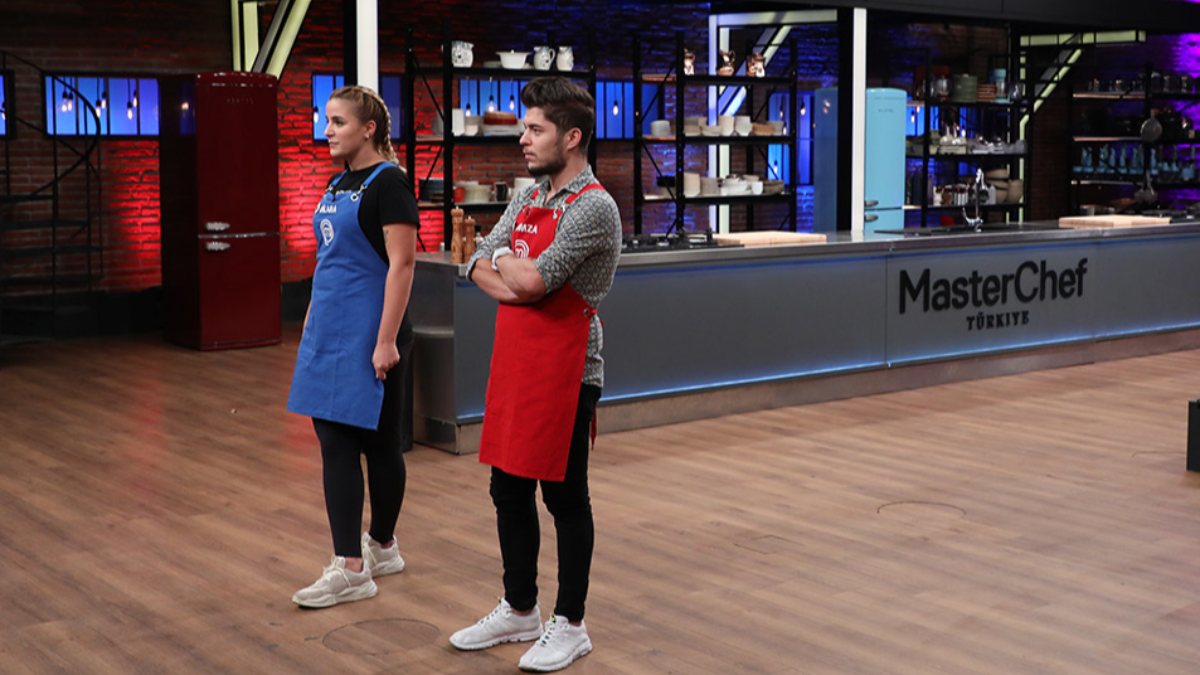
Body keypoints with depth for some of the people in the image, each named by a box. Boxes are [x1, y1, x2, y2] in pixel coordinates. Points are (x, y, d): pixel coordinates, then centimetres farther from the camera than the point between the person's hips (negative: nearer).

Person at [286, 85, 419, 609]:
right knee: (334, 443, 6)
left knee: (380, 442, 5)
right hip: (330, 332, 9)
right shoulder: (338, 183, 14)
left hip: (367, 335, -9)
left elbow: (401, 264, -17)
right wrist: (312, 323, 19)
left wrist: (387, 340, -21)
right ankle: (350, 563, 12)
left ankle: (372, 554, 19)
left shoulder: (387, 183, -12)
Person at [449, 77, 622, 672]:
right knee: (509, 489, 15)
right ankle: (520, 610, 30)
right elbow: (479, 266, 8)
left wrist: (506, 262, -2)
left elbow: (529, 280, -23)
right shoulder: (528, 199, 12)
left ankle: (569, 624, 16)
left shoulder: (593, 208, -15)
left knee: (564, 496, 3)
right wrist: (516, 286, -11)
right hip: (513, 365, 8)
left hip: (565, 372, -8)